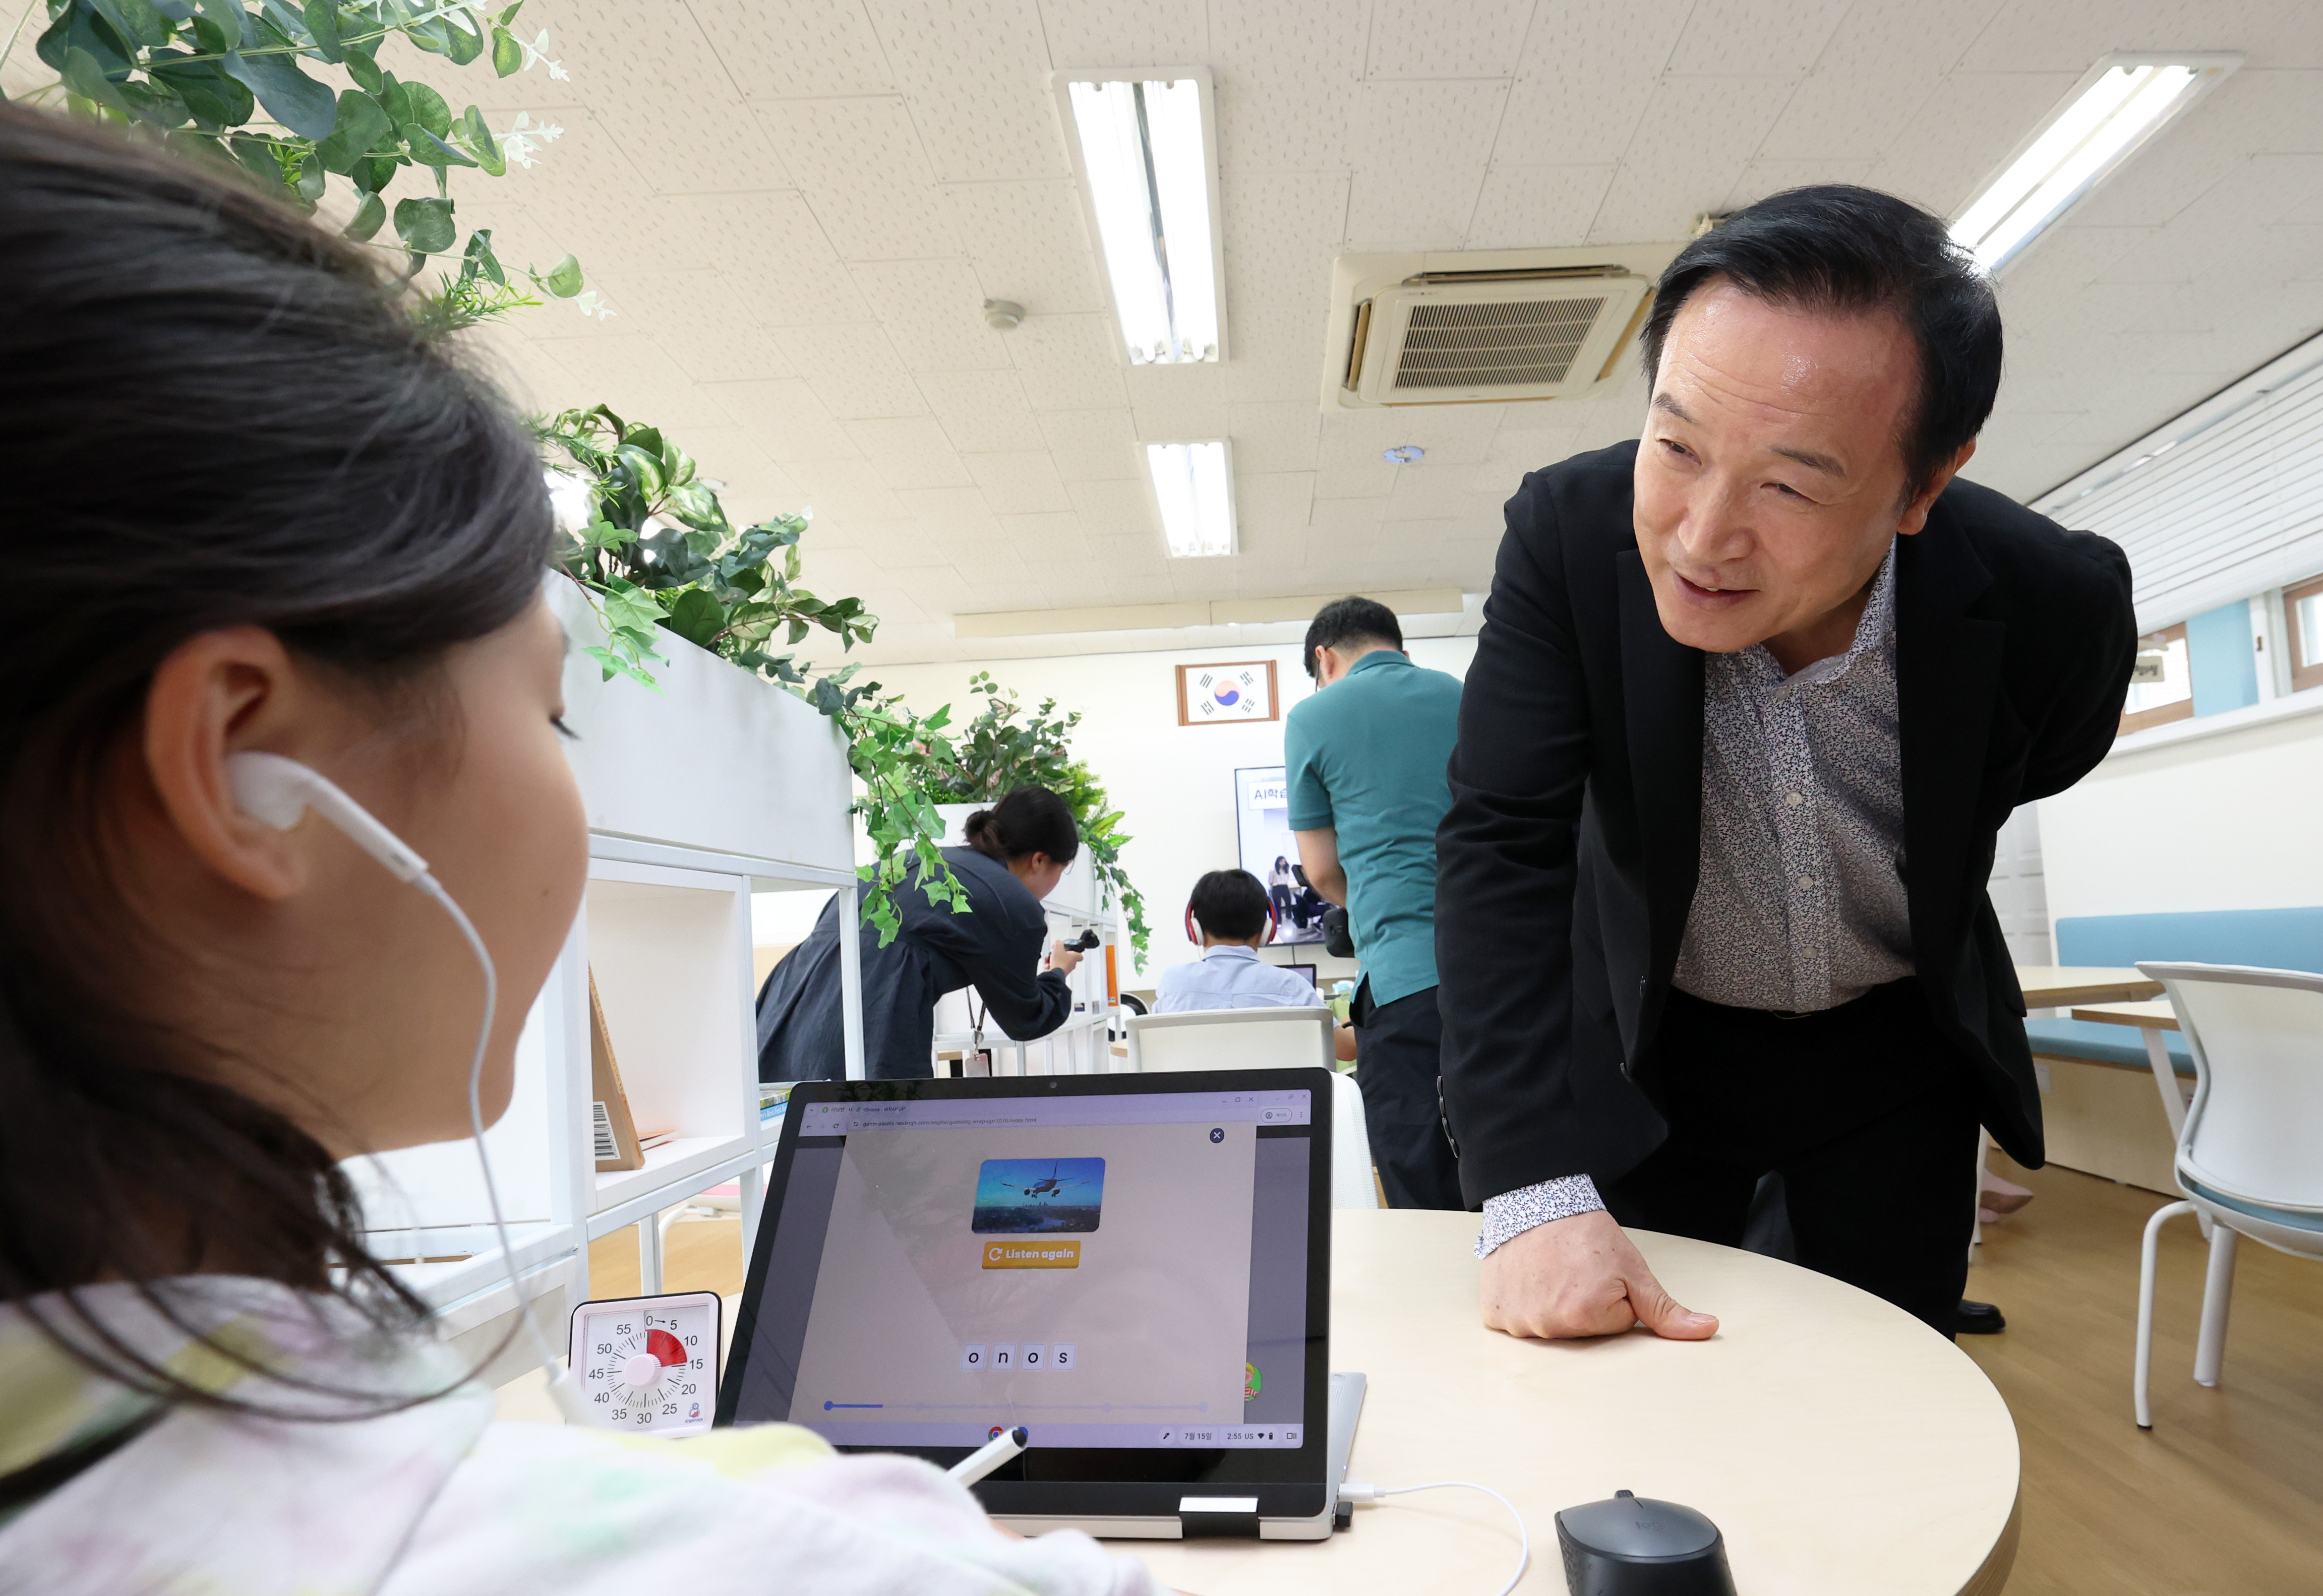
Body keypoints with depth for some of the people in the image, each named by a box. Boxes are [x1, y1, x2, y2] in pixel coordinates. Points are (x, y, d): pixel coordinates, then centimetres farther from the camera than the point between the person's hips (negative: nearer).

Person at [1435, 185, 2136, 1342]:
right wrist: (1537, 1192, -39)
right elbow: (1503, 847, -30)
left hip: (1899, 1052, 1)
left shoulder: (2059, 606, -24)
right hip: (1654, 1043, 0)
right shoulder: (1571, 535, -27)